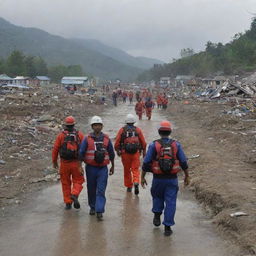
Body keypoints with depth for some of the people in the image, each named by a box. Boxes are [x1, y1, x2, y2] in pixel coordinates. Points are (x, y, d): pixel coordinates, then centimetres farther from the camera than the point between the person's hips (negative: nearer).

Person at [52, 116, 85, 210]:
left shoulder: (61, 135, -4)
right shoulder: (79, 134, -3)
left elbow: (55, 149, -2)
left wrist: (54, 162, 10)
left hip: (64, 163, 0)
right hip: (76, 163, 0)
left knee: (66, 183, 12)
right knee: (78, 181, 12)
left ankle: (68, 203, 14)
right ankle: (74, 195, -15)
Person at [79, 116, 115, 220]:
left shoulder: (106, 139, 4)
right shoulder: (87, 139, -1)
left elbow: (111, 153, 13)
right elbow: (81, 153, 0)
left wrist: (113, 166, 18)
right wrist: (80, 166, -5)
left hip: (103, 168, 0)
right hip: (91, 168, 0)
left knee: (101, 191, -7)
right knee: (91, 190, 12)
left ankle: (99, 211, -9)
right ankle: (92, 207, 31)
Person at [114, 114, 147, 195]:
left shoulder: (122, 130, 0)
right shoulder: (138, 130, 3)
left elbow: (117, 142, -2)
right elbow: (143, 142, 5)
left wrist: (117, 150, 14)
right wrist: (144, 151, 18)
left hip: (125, 153, 0)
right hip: (136, 153, 0)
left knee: (127, 170, 14)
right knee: (135, 169, 4)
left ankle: (129, 186, 22)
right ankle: (136, 183, -20)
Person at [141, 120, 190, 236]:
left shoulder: (154, 145, -7)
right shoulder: (176, 145, -2)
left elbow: (146, 163, -7)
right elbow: (183, 162, 0)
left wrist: (142, 177, 3)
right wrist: (187, 176, 12)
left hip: (158, 178, 0)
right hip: (172, 179, 0)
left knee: (157, 197, 27)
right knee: (170, 202, 5)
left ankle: (157, 217, 23)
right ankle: (167, 227, 6)